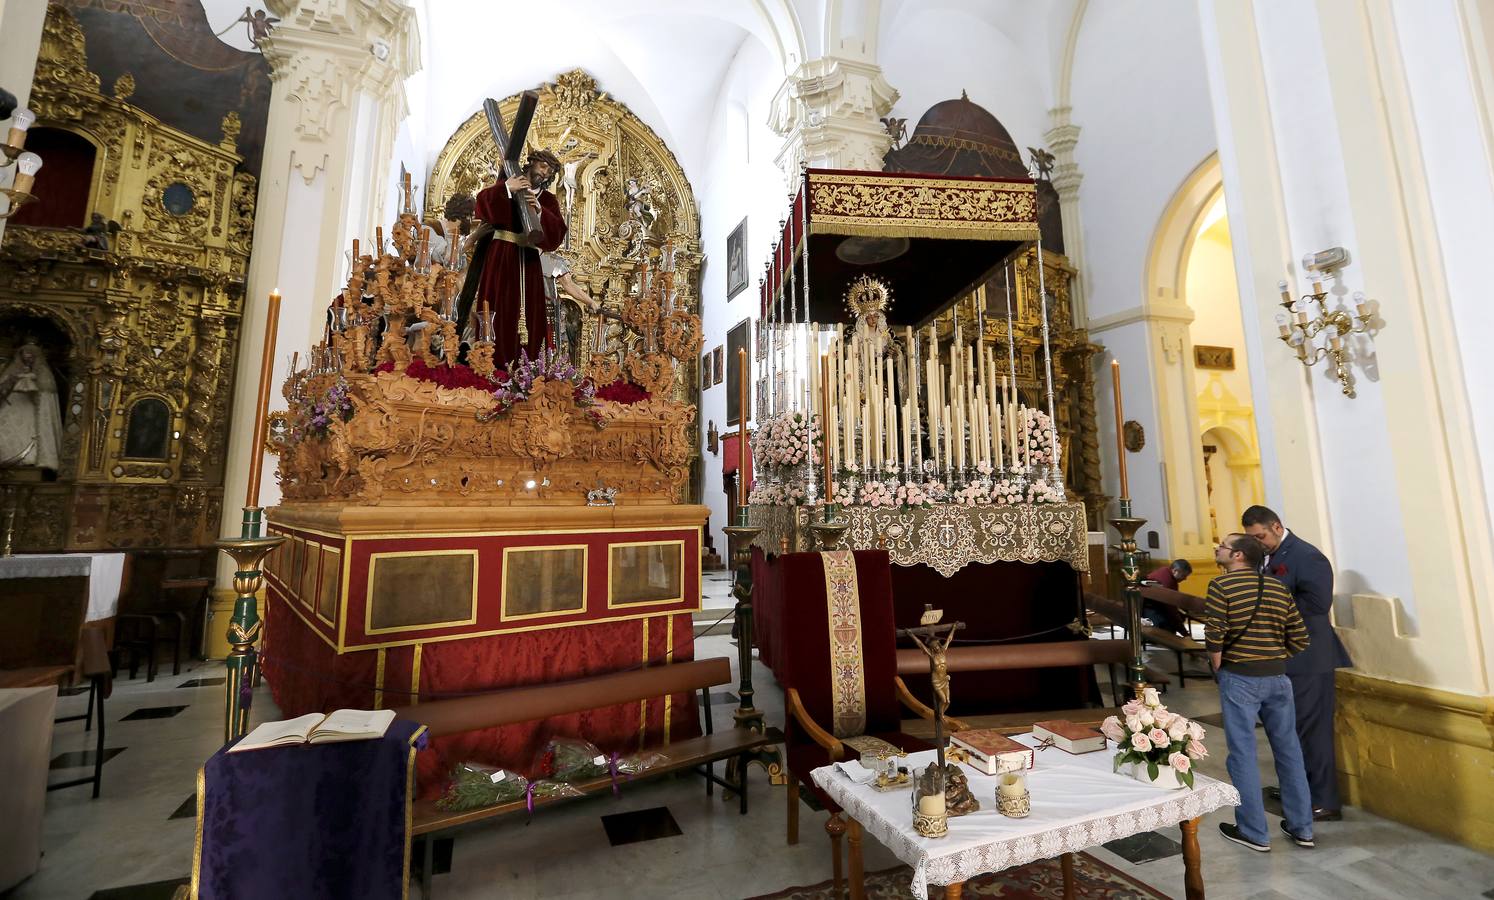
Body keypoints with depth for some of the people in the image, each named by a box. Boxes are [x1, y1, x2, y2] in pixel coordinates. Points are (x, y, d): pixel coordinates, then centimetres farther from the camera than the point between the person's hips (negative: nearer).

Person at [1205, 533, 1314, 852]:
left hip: (1239, 678, -6)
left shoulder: (1221, 586, -11)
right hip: (1278, 677, 6)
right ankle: (1301, 827, 29)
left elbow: (1214, 637, -18)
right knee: (1288, 750, 17)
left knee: (1243, 754, 4)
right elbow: (1299, 638, 7)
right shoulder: (1277, 587, 6)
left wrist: (1217, 668, -2)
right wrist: (1276, 661, 17)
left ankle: (1254, 832, 13)